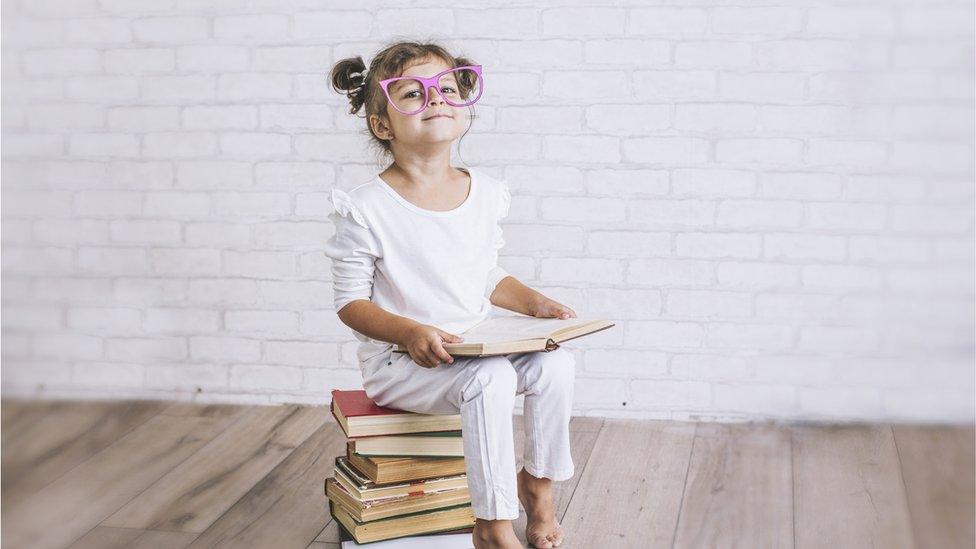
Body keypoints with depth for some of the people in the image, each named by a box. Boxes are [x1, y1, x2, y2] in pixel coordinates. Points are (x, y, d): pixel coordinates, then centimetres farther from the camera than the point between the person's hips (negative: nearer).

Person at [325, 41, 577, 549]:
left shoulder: (485, 194, 4)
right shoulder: (367, 210, -13)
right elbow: (351, 302, -9)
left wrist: (536, 303, -1)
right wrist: (410, 331, -26)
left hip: (473, 346, 6)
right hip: (398, 360, -5)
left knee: (555, 363, -18)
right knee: (490, 378, -31)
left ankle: (538, 484, 6)